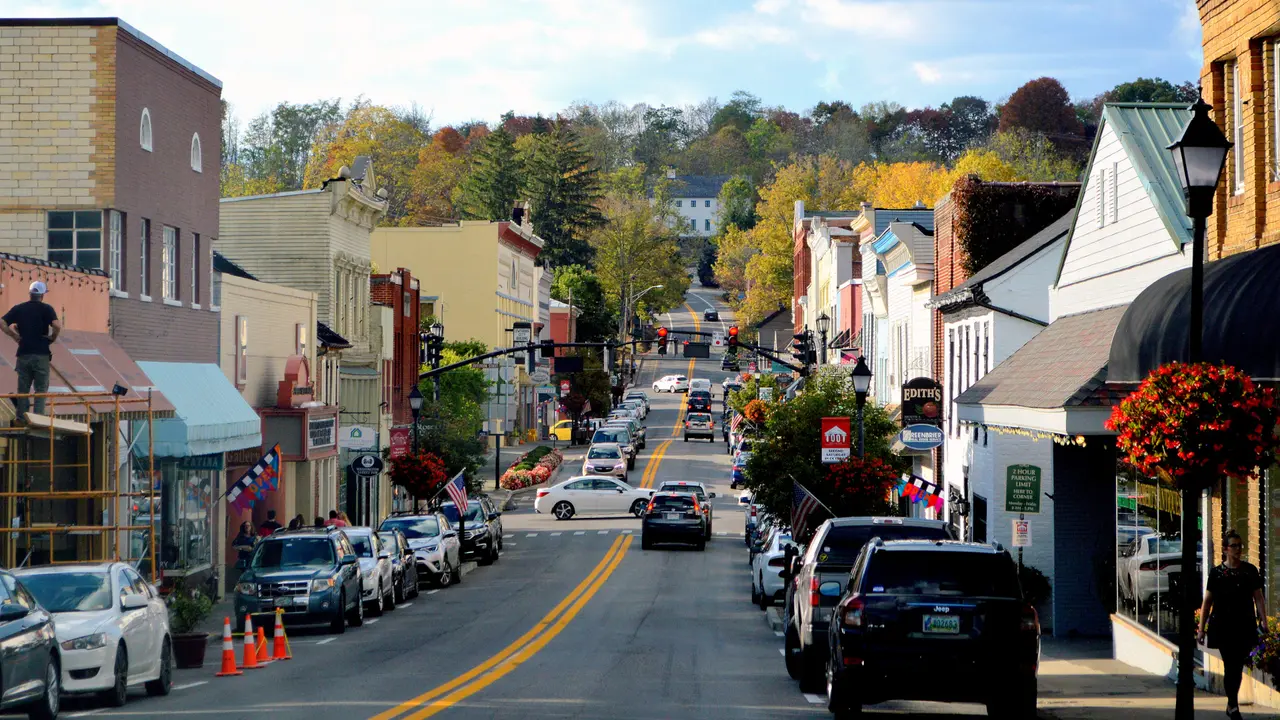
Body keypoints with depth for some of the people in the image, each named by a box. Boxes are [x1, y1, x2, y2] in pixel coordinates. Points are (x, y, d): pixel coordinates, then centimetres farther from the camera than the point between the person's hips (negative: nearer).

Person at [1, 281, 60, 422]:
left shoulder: (18, 308, 6)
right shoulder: (46, 308, -4)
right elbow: (57, 326, -19)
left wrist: (15, 336, 7)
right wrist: (53, 337, -2)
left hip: (23, 353, 3)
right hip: (41, 354, -3)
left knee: (22, 389, 10)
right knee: (41, 389, 3)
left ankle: (21, 419, 9)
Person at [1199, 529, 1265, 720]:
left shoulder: (1250, 571, 5)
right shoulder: (1217, 573, -1)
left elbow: (1258, 598, 6)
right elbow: (1207, 602, 2)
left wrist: (1264, 623, -3)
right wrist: (1201, 629, 0)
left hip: (1245, 626, 2)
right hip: (1223, 626, -2)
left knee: (1238, 666, 8)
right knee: (1230, 665, -5)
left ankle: (1231, 704, 24)